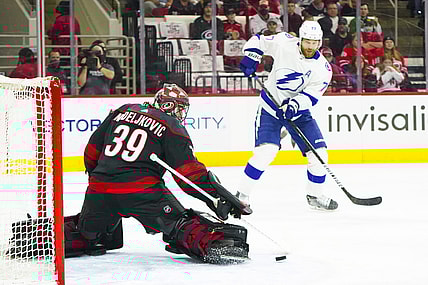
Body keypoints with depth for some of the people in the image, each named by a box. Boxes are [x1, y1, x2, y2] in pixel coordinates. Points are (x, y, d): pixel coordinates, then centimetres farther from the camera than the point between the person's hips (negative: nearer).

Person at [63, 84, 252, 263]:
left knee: (90, 232, 27)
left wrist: (96, 175, 35)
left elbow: (93, 149, 20)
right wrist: (219, 197, -1)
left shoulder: (122, 111, 19)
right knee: (180, 223, -2)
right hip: (141, 188, -5)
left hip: (99, 187, 5)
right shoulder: (172, 128, 5)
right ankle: (211, 243, -24)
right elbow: (189, 172, -3)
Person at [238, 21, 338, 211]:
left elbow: (311, 96, -18)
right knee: (265, 151, -22)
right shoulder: (283, 43, -13)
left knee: (319, 154, -4)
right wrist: (251, 58, -14)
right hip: (270, 106, -3)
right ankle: (242, 195, -11)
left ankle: (315, 195, 19)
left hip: (298, 110, 3)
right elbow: (258, 41, 2)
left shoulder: (323, 68, -10)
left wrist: (294, 105, -35)